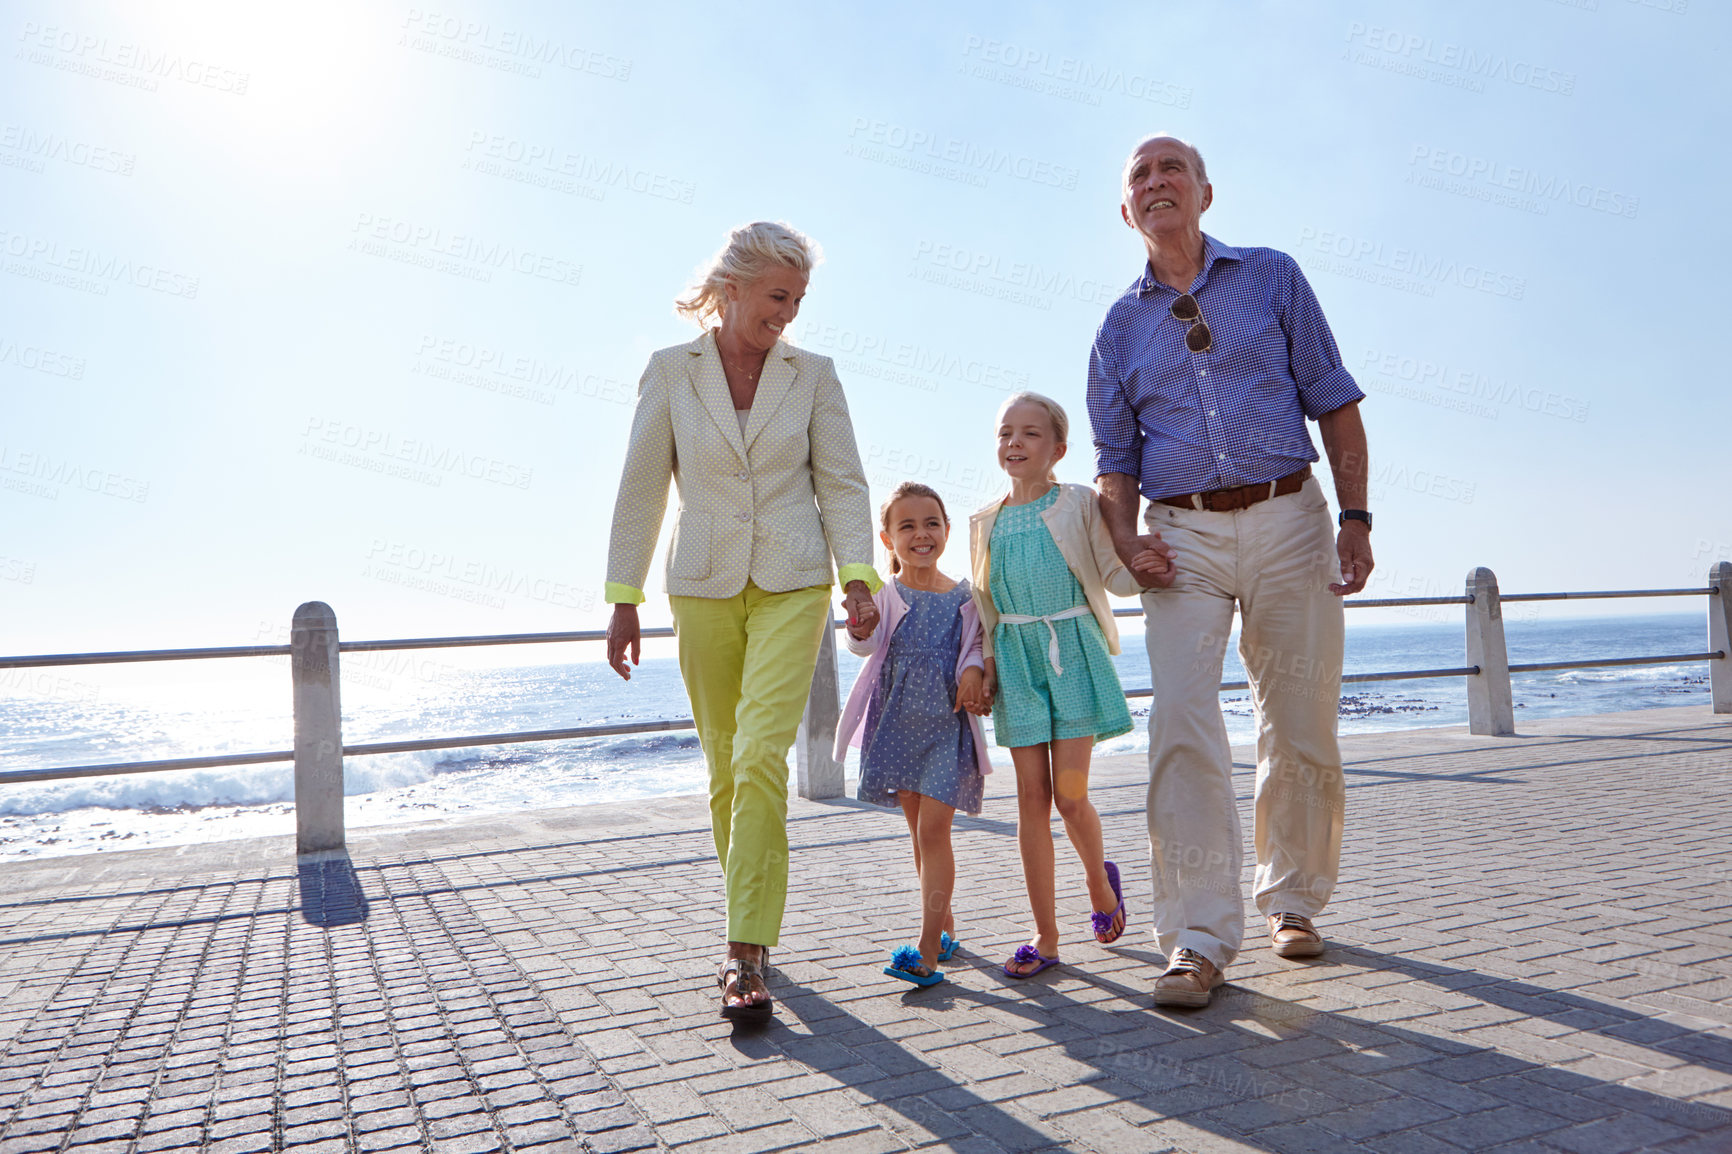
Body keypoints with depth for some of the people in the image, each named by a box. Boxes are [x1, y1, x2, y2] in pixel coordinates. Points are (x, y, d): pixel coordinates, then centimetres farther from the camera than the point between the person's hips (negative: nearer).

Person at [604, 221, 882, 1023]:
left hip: (792, 583, -1)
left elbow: (842, 483, 3)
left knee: (760, 754, -15)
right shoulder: (671, 371, 3)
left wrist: (859, 577, -11)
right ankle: (750, 928, 27)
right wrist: (624, 600, 2)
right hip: (702, 586, 1)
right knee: (725, 766, 9)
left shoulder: (812, 375, 4)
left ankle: (745, 954, -11)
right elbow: (641, 490, 4)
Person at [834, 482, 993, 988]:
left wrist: (973, 671, -13)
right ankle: (945, 925, 30)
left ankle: (928, 950, -8)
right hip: (898, 723, 2)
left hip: (948, 725, -2)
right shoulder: (884, 595, -2)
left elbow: (975, 645, 8)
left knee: (933, 829, -9)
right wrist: (860, 629, -38)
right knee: (919, 832, 13)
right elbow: (865, 645, -16)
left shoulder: (964, 596, 0)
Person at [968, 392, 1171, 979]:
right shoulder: (986, 522, 9)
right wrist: (985, 664, 5)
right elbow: (984, 604, 13)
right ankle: (1045, 936, 9)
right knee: (1032, 795, 1)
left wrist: (1143, 569, -22)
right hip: (1016, 658, 3)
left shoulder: (1079, 503, 0)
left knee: (1070, 794, -7)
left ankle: (1100, 878, 27)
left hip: (1073, 652, -3)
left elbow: (1112, 575, -1)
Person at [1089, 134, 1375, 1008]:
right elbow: (1115, 459, 14)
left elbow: (1335, 404, 7)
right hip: (1183, 535, 0)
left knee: (1301, 731, 5)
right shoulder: (1120, 328, 13)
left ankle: (1293, 899, 26)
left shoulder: (1272, 278, 10)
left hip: (1288, 521, 0)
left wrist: (1355, 517, -4)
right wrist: (1124, 535, -6)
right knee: (1182, 726, -14)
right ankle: (1200, 938, -8)